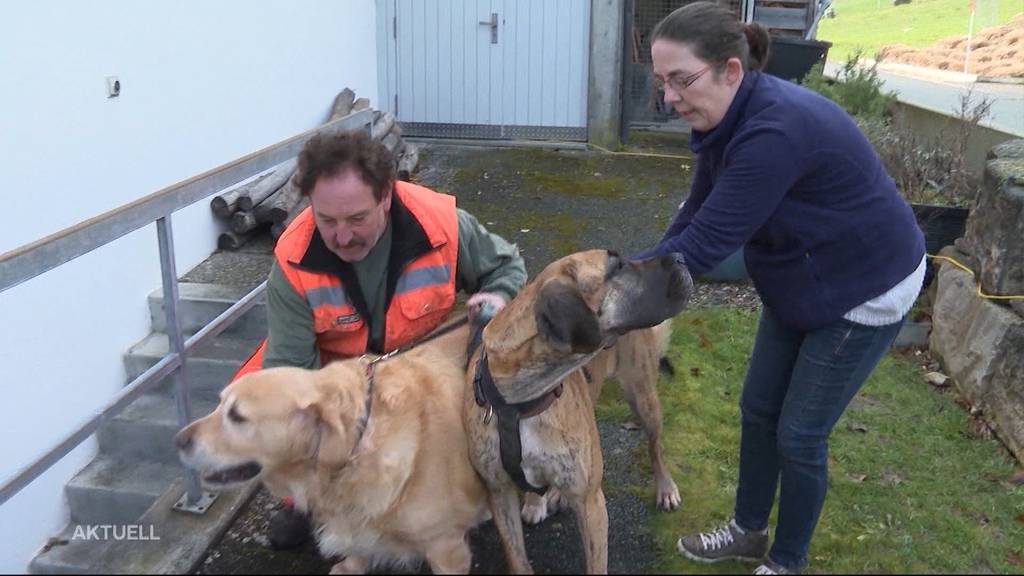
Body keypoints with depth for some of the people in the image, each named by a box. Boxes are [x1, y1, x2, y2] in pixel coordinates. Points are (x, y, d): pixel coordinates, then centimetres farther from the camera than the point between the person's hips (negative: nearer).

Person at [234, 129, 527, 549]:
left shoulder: (444, 224, -26)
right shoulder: (293, 261, -27)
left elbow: (506, 264, -6)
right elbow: (288, 366, -24)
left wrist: (498, 296, -29)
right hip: (331, 364, 0)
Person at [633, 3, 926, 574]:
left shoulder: (776, 131, -35)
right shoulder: (730, 121, -7)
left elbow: (703, 245, -34)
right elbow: (693, 220, -2)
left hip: (866, 289, -8)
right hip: (797, 284, 8)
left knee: (800, 434, 3)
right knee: (758, 410, 15)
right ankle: (749, 530, 36)